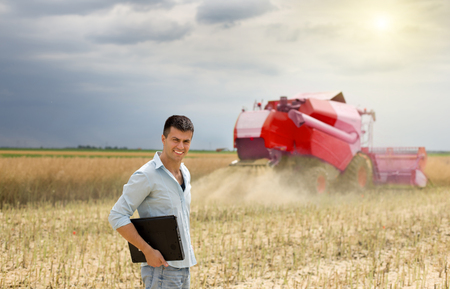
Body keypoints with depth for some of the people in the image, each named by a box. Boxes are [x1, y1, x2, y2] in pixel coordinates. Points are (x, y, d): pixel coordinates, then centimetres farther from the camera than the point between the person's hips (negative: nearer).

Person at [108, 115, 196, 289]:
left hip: (184, 267, 8)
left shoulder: (185, 174, 11)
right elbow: (117, 217, -17)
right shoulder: (146, 176, -14)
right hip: (161, 267, -8)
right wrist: (148, 251, -21)